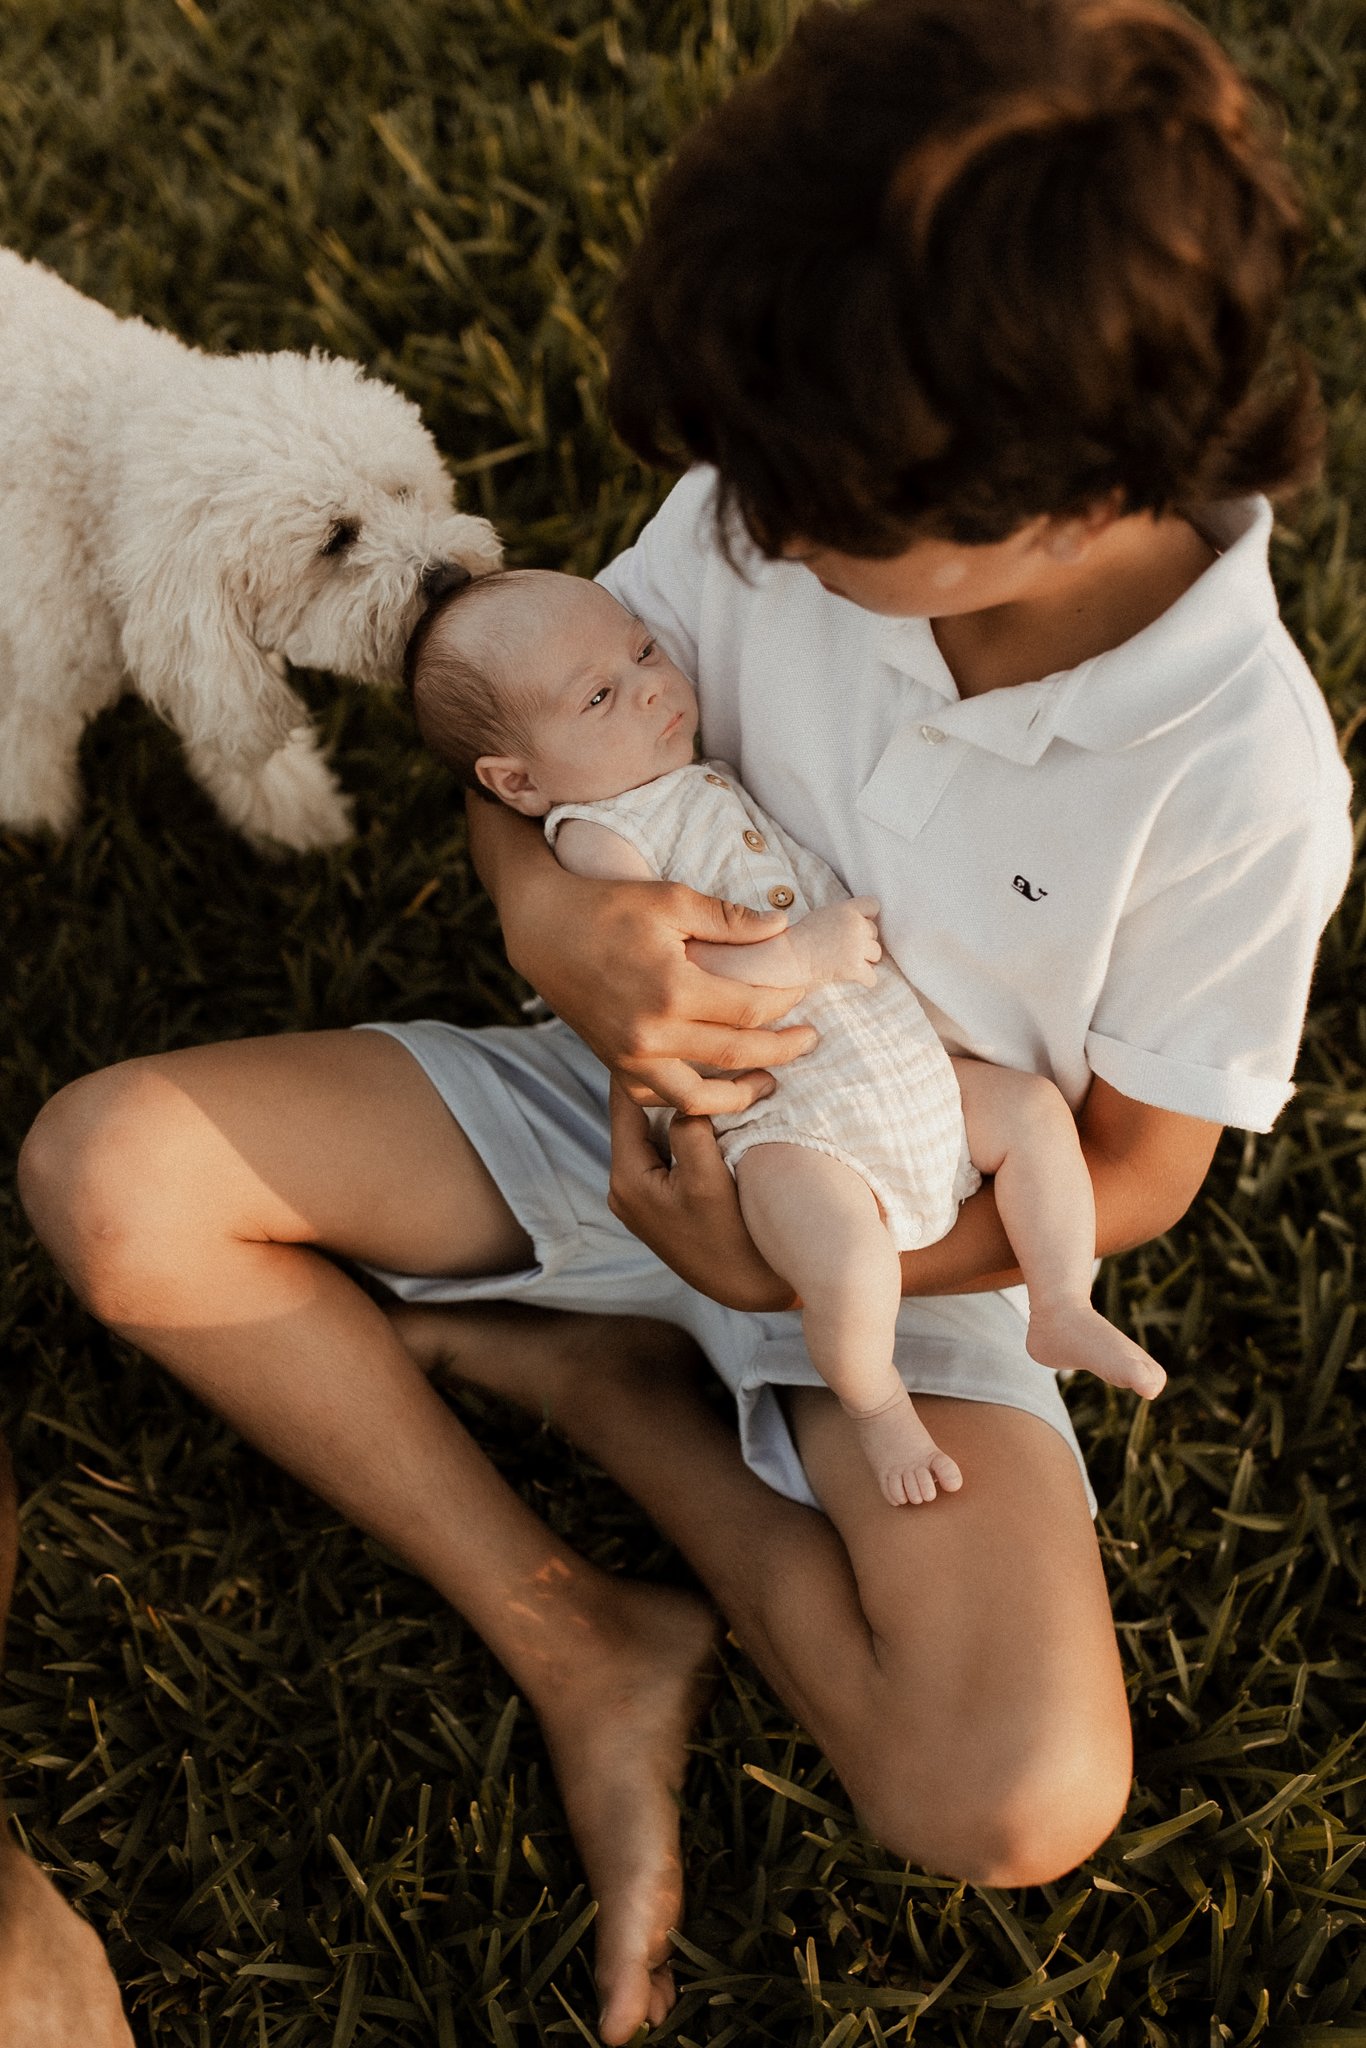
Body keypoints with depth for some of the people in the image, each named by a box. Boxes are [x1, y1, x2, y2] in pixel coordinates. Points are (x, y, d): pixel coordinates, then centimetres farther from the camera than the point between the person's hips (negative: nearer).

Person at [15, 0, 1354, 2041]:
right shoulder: (786, 501, -18)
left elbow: (1132, 1173, -13)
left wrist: (783, 1268, -23)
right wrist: (548, 910, -27)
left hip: (904, 1235, -3)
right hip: (645, 1087, 4)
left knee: (1023, 1807, -25)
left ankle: (591, 1371, -2)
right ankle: (581, 1647, -7)